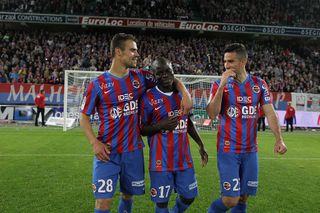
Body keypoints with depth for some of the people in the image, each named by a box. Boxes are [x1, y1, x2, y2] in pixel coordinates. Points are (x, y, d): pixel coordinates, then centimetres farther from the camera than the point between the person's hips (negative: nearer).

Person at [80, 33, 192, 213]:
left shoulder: (140, 77, 3)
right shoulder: (98, 84, -6)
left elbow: (171, 80, 12)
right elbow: (84, 117, 0)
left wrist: (185, 93, -7)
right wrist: (95, 142, -13)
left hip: (134, 150, 4)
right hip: (107, 152, -3)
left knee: (128, 195, 17)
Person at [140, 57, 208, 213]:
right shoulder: (149, 98, -9)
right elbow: (142, 129, -5)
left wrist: (201, 145, 15)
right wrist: (161, 125, -20)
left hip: (184, 158, 5)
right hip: (161, 160, -5)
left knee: (189, 196, 14)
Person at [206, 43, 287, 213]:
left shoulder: (259, 84, 4)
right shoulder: (220, 84, -3)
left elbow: (270, 113, 1)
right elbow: (212, 114, -15)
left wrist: (279, 139, -13)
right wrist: (222, 85, -19)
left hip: (250, 150, 3)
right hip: (228, 150, -3)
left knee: (243, 198, 10)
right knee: (231, 199, -7)